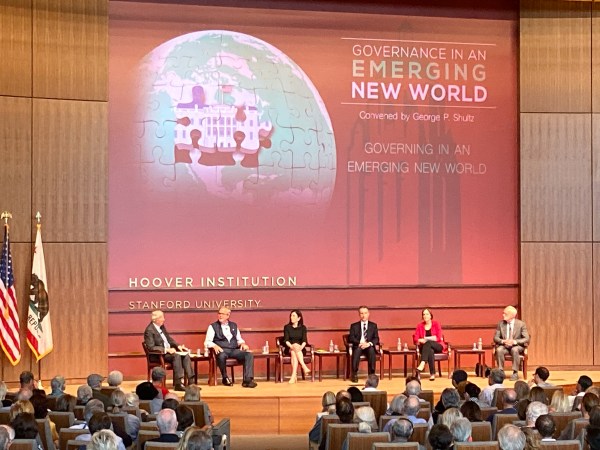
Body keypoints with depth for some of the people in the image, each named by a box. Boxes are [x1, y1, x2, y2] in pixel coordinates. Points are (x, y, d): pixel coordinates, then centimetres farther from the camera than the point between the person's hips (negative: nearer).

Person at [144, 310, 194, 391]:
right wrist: (166, 350, -26)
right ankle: (178, 384, -31)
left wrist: (178, 346, 3)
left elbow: (169, 339, 20)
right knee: (176, 356, -31)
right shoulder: (149, 330, -14)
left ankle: (191, 381, -17)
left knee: (185, 355, -13)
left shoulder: (161, 326, 11)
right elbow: (151, 347, -21)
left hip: (169, 351, 8)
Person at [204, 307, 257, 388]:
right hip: (222, 350, -4)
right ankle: (225, 378, -16)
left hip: (234, 350, 4)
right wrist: (215, 346, -20)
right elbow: (207, 341, 1)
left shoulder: (234, 325, 21)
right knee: (222, 356, -40)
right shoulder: (213, 326, 8)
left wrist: (243, 344, 0)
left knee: (249, 354, -23)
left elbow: (239, 339, 24)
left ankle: (247, 380, -31)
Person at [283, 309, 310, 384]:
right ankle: (304, 367, -45)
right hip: (289, 349, 0)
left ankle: (294, 375, -45)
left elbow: (304, 340, -5)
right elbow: (286, 340, -7)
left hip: (300, 350, 0)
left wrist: (301, 347, -28)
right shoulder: (287, 327, 5)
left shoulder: (303, 328, 6)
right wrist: (292, 346, -28)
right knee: (293, 350, -34)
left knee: (294, 352, -34)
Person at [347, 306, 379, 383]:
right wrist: (360, 343, -19)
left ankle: (371, 374, -31)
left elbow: (376, 339, 4)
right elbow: (351, 338, 0)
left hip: (369, 347, 1)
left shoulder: (373, 325, 13)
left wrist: (369, 343, -17)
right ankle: (354, 374, -33)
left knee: (371, 350, -35)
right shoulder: (354, 326, 11)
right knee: (357, 350, -37)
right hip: (358, 346, -1)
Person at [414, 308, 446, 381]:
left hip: (437, 346, -1)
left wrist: (427, 339, -18)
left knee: (428, 343, -37)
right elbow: (415, 338, 1)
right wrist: (420, 340, -23)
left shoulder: (436, 324, 3)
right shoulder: (420, 325, 9)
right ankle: (432, 373, -43)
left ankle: (422, 365, -52)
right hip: (425, 347, 1)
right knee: (430, 351, -38)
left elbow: (439, 338, -6)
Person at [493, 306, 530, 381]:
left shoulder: (521, 324, -6)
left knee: (514, 350, -38)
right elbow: (496, 337, 3)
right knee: (499, 350, -32)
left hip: (517, 346, -2)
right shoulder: (501, 324, 2)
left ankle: (515, 373, -28)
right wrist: (503, 341, -20)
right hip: (504, 346, 2)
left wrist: (514, 341, -25)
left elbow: (526, 339, -10)